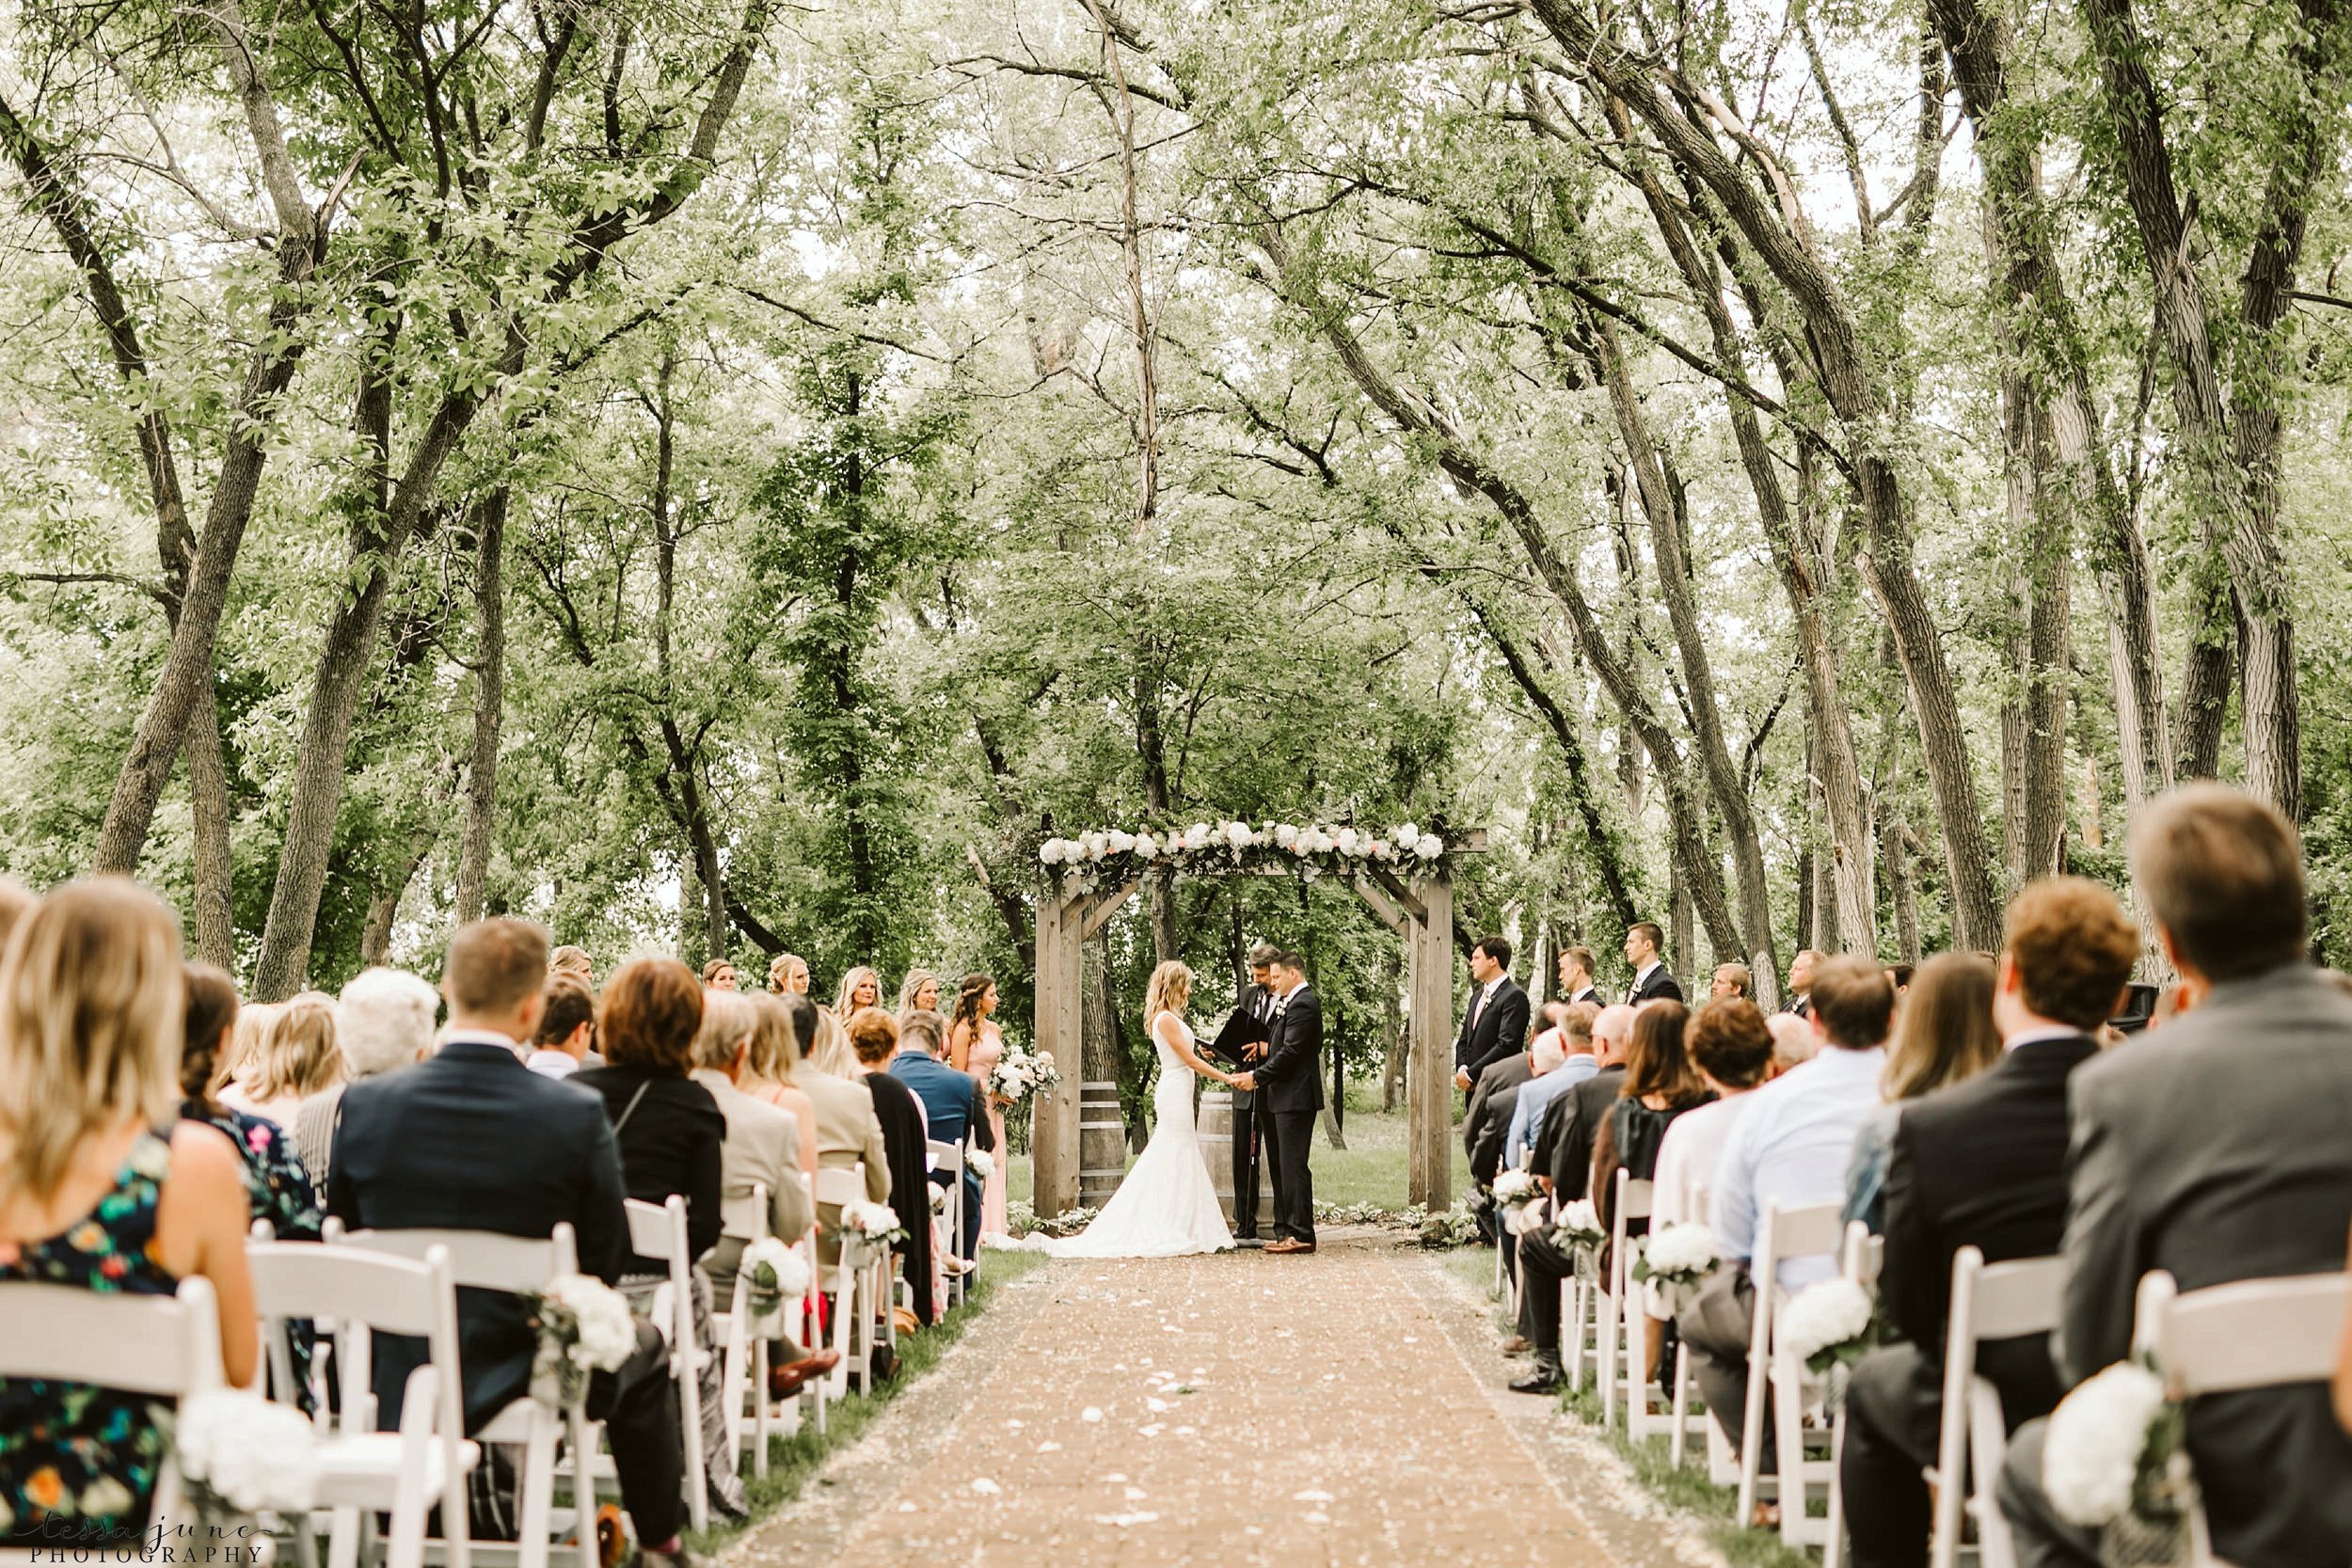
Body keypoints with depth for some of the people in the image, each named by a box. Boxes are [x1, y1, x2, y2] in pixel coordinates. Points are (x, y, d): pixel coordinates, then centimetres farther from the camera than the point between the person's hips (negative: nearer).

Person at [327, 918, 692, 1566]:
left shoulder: (365, 1104, -12)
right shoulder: (577, 1115, -19)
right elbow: (607, 1262, -8)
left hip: (393, 1379, 3)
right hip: (522, 1377, -3)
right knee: (644, 1348, 28)